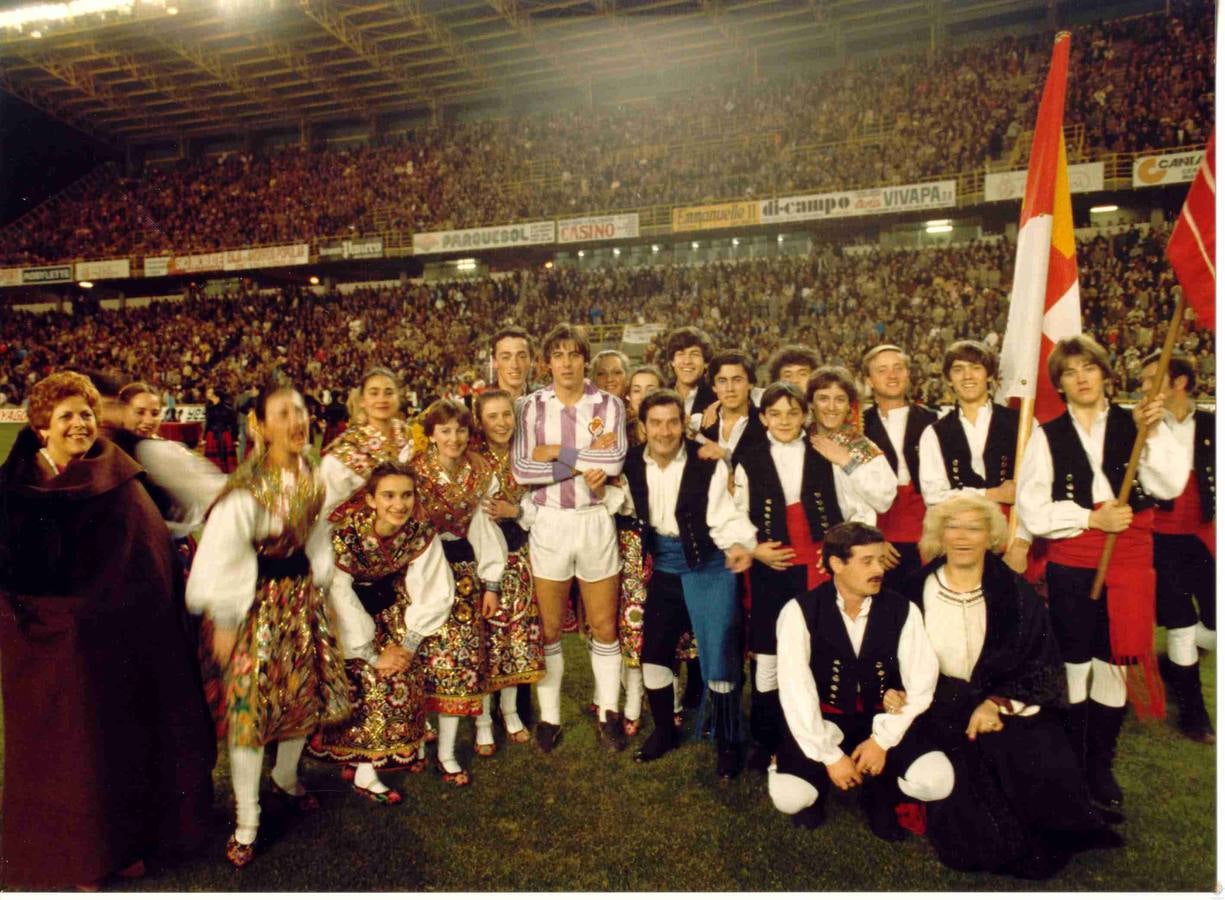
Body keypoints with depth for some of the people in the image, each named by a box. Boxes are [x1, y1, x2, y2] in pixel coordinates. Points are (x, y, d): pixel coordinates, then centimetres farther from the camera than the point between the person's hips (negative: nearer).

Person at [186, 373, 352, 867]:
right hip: (256, 600, -6)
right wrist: (222, 622, -15)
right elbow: (220, 557, -18)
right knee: (250, 704, 1)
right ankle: (246, 824, 16)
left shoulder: (313, 476, -1)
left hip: (301, 594, 6)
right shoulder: (248, 487, -21)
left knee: (304, 692, 16)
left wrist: (319, 591, 13)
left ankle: (286, 778, 44)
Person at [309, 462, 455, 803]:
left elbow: (434, 594, -15)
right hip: (349, 618, -3)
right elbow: (338, 598, -27)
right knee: (369, 678, -17)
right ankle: (363, 774, -2)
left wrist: (409, 643, -20)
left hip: (390, 608, 3)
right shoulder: (345, 534, -29)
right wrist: (371, 654, -24)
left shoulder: (422, 535, -20)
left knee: (404, 675, -10)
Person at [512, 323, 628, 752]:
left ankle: (608, 712, 27)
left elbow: (614, 460, -17)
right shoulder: (532, 406, -1)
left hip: (596, 521, 0)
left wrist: (557, 452, -13)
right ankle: (549, 716, 26)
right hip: (549, 522, 0)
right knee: (549, 627, 10)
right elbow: (521, 469, -12)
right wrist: (583, 462, -17)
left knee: (604, 625, 10)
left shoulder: (608, 404, -1)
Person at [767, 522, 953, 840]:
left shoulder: (903, 610, -6)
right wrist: (829, 755, -19)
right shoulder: (800, 611, -16)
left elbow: (921, 685, -7)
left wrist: (882, 741, -16)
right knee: (789, 797, -24)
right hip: (822, 720, -2)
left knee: (936, 781, -22)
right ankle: (819, 783, 14)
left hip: (881, 720, 2)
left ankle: (879, 796, 12)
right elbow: (795, 690, -18)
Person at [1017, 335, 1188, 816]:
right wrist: (1091, 517, -10)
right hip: (1070, 564, -1)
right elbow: (1031, 508, -3)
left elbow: (1170, 486, -8)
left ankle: (1101, 767, 24)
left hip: (1129, 558, 1)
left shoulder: (1135, 425, 5)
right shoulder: (1048, 436, 3)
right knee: (1074, 663, 6)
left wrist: (1153, 433, -17)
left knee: (1116, 662, 8)